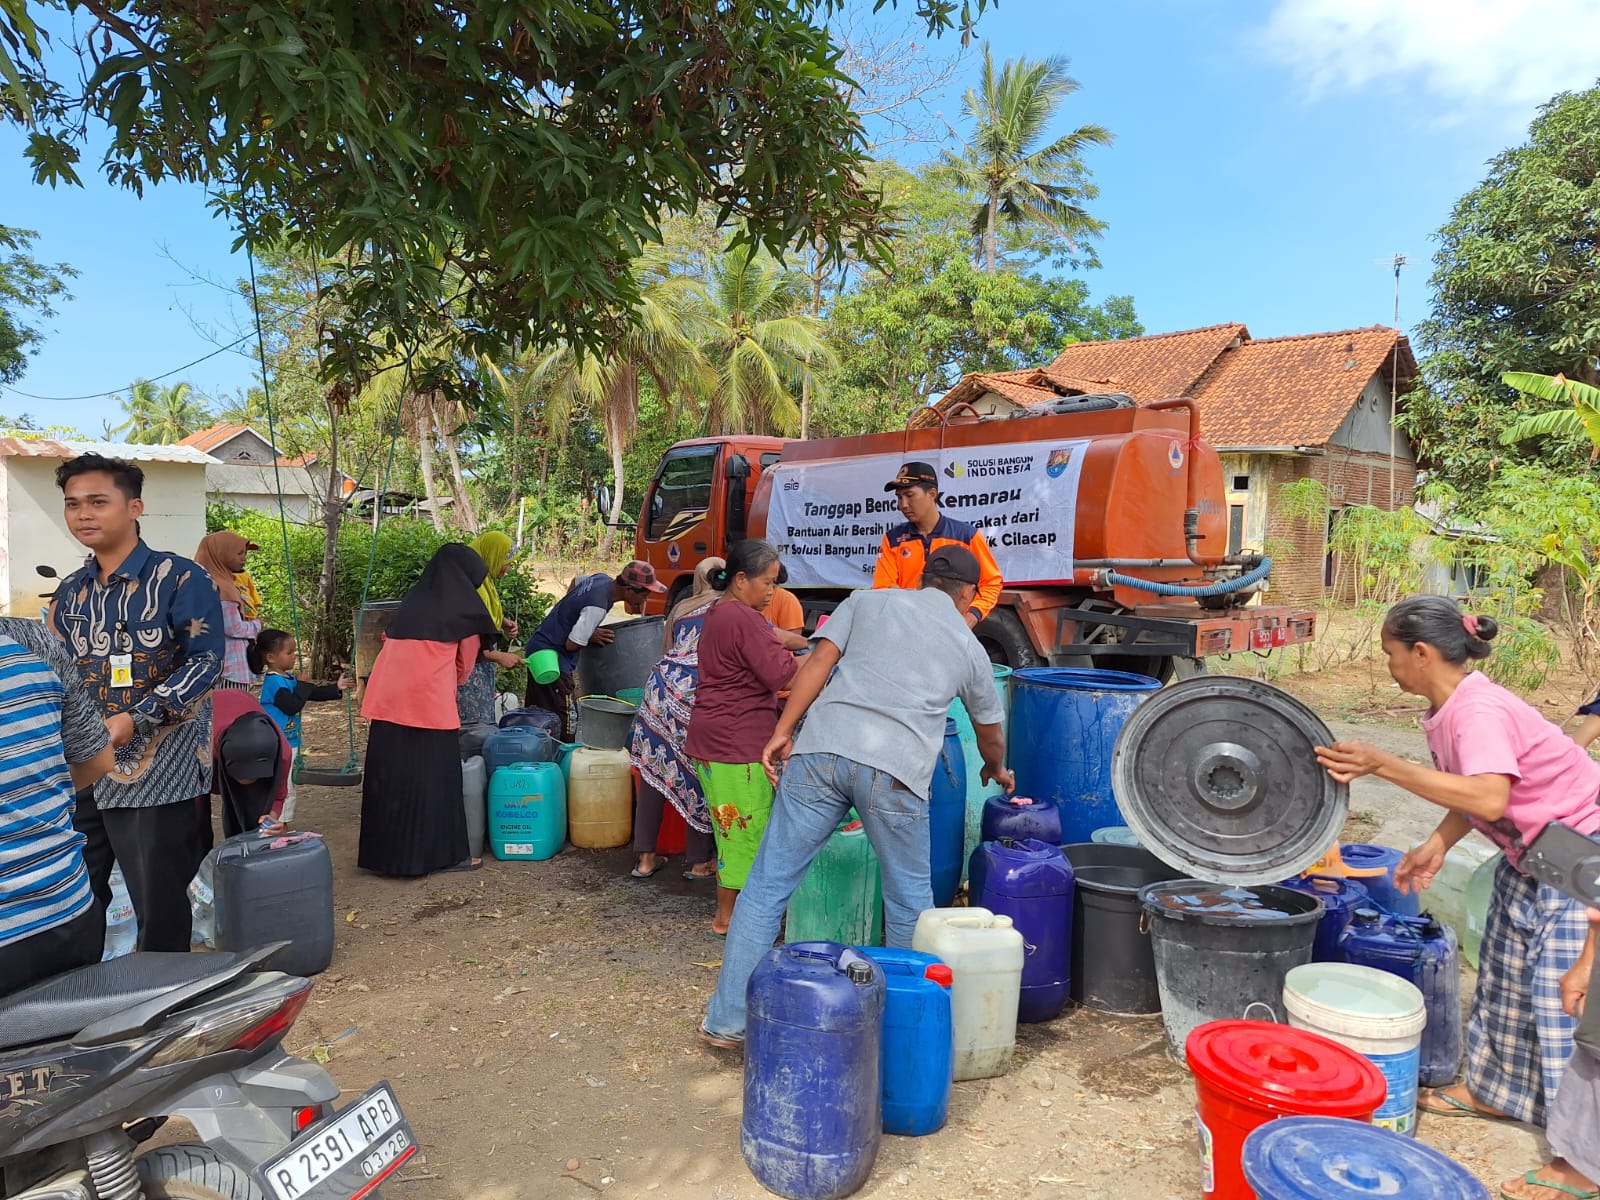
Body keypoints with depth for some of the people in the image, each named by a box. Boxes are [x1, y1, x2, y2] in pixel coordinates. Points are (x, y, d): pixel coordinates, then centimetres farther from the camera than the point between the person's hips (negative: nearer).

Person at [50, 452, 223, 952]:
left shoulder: (180, 578, -7)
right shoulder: (71, 591, 12)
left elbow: (205, 659, -13)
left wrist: (135, 721, -21)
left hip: (158, 770, -6)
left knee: (159, 909, 2)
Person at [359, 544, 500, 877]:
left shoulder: (413, 600, 20)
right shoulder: (465, 607, 5)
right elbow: (465, 664, 14)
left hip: (388, 698, 6)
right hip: (429, 701, -6)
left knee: (390, 774, 10)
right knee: (434, 778, 1)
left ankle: (384, 851, 18)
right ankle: (444, 854, 7)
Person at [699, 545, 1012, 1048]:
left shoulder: (868, 601, 21)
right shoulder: (969, 647, 23)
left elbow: (819, 660, 6)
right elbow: (990, 731, 37)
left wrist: (783, 731, 6)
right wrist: (997, 770, 57)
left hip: (822, 750, 1)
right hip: (895, 770, 0)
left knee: (768, 884, 9)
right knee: (910, 901, 19)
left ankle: (729, 1020, 13)